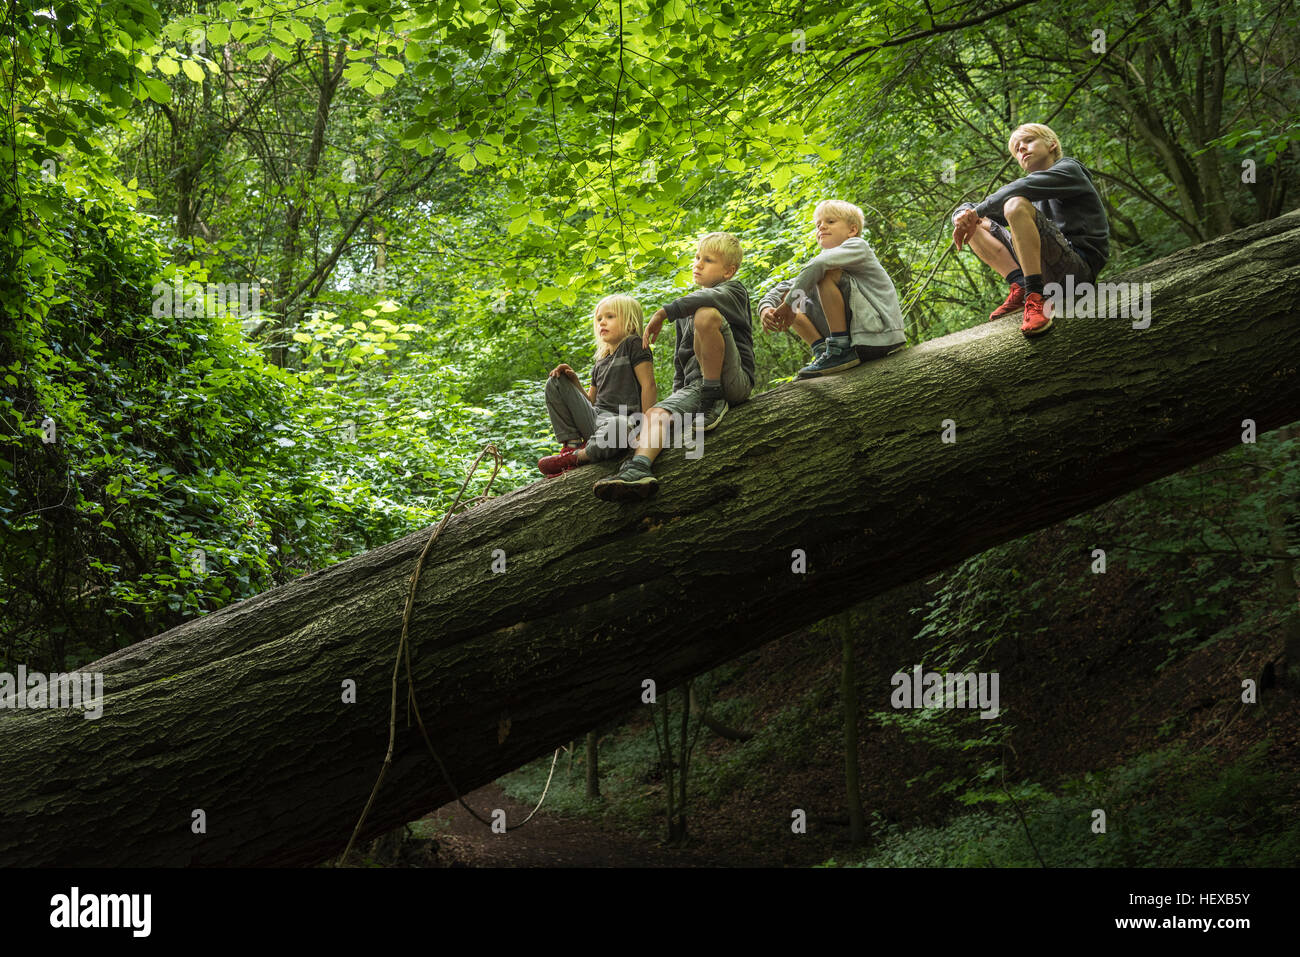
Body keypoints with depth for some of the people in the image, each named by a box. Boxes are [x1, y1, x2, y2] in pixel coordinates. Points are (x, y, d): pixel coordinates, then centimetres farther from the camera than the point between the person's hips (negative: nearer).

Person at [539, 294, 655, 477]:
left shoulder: (634, 345, 3)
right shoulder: (601, 363, 25)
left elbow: (649, 386, -7)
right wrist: (574, 381, 8)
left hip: (620, 418, -8)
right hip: (595, 417, 8)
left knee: (615, 428, -45)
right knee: (555, 383, 4)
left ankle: (574, 458, -18)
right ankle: (572, 445, -5)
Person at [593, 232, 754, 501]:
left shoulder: (734, 291, 6)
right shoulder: (686, 312, 28)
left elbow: (711, 297, -20)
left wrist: (663, 312, -24)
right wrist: (677, 393, 21)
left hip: (734, 380, -6)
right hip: (694, 385, 6)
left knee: (706, 315, -29)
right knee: (656, 414, -24)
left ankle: (714, 400, -23)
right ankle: (639, 469, -46)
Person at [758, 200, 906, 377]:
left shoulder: (858, 246, -3)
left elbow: (819, 264, -24)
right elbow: (783, 288, 10)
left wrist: (789, 303, -20)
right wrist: (765, 309, -12)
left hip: (880, 336, -8)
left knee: (826, 273, -21)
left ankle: (839, 350, -21)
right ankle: (822, 351, -7)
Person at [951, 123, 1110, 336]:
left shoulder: (1069, 169, 5)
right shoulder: (1034, 193, 25)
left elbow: (1021, 188, -16)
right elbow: (972, 208, 19)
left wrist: (975, 212, -12)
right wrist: (963, 215, -6)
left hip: (1080, 266, -8)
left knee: (1017, 205, -27)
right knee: (977, 225, 10)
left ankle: (1033, 298, -34)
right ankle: (1020, 288, -12)